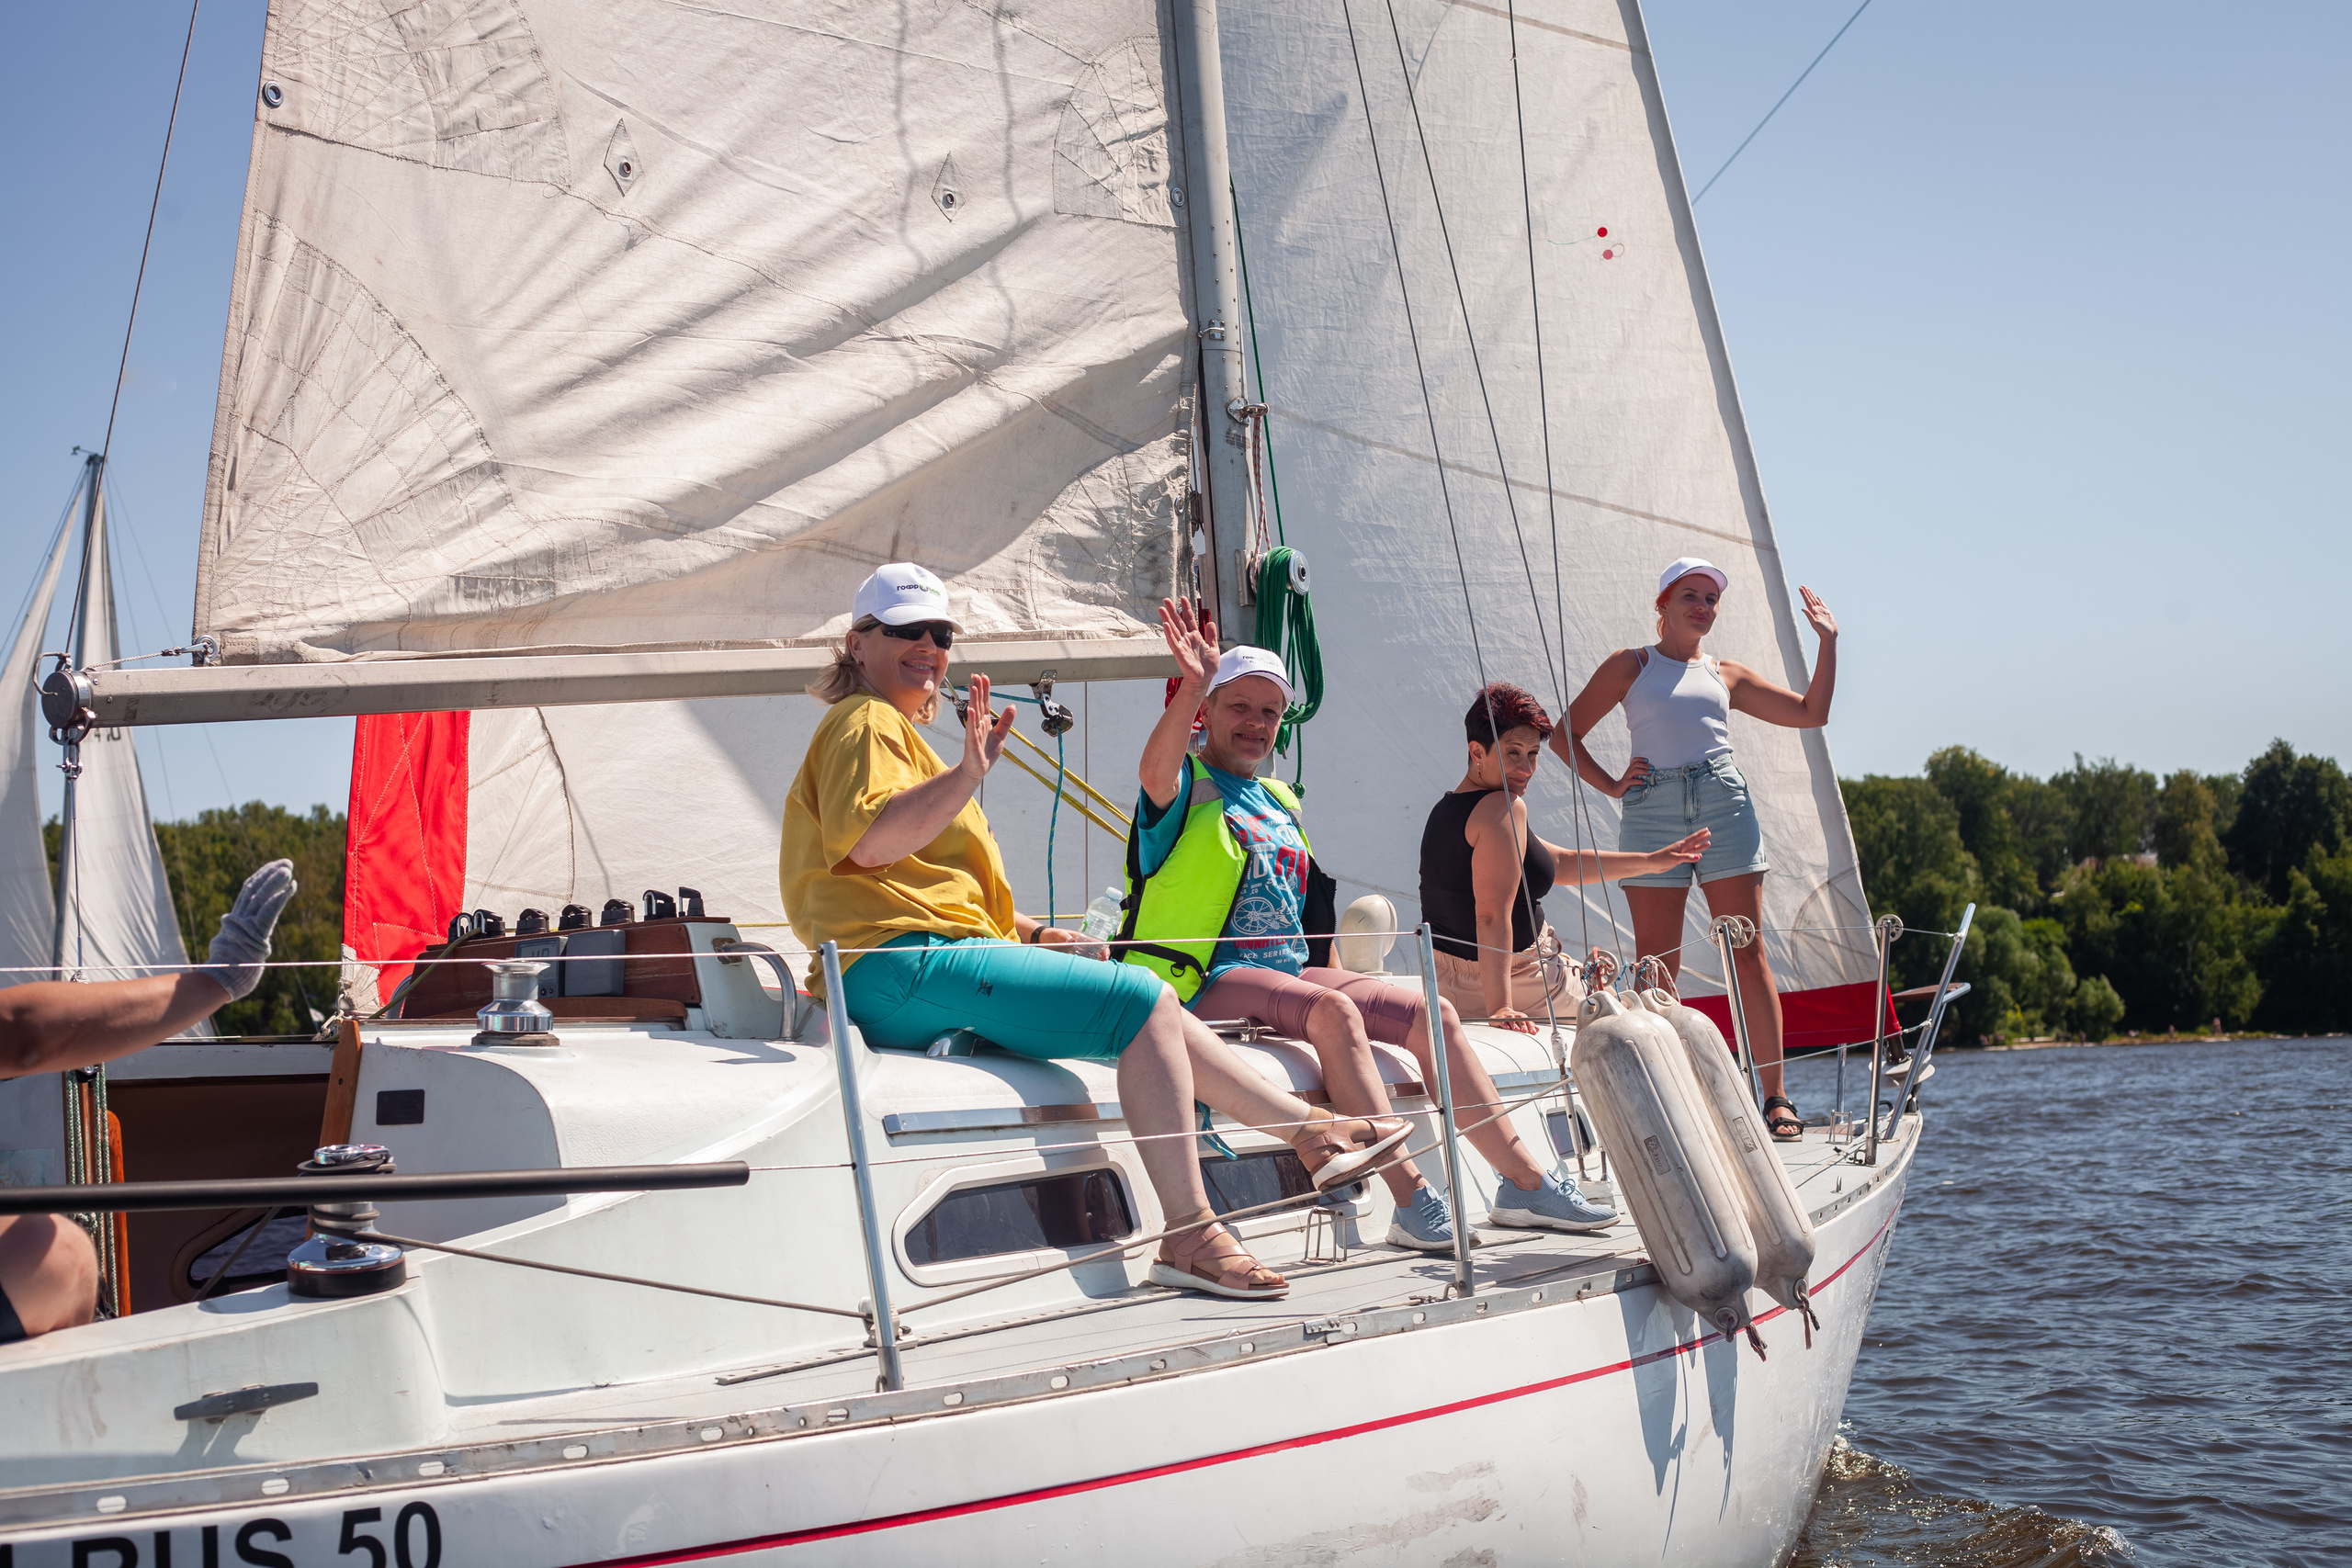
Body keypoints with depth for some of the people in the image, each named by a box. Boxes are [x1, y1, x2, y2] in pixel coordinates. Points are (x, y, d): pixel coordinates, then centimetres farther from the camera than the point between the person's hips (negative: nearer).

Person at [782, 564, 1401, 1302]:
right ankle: (1189, 1236, -22)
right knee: (1143, 1003, -19)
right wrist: (969, 771, -30)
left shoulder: (899, 733, 31)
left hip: (942, 958, 10)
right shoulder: (865, 722, 0)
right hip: (903, 970, -10)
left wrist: (1037, 934, 21)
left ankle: (1314, 1132, 10)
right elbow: (870, 842, -20)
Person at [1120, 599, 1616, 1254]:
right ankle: (1411, 1200, -39)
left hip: (1285, 970, 8)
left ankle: (1525, 1181, -3)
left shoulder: (1280, 803, 22)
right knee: (1332, 1008, -34)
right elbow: (1154, 774, -29)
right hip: (1203, 981, -8)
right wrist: (1192, 685, -43)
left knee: (1432, 1012, -6)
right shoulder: (1187, 783, -2)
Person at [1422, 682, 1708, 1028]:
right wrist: (1500, 1006, -34)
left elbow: (1560, 862, 16)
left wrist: (1651, 861, 17)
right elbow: (1492, 915, -30)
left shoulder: (1448, 807, 10)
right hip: (1518, 984, -9)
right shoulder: (1504, 807, -21)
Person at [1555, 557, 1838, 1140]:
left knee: (1748, 955, -4)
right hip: (1651, 812, -2)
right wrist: (1609, 784, 1)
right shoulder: (1630, 665, 13)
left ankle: (1776, 1097, -3)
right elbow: (1566, 733, 13)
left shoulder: (1727, 676, 20)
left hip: (1724, 807, 2)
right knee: (1656, 966, -4)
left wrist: (1827, 640, 16)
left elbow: (1812, 713, 22)